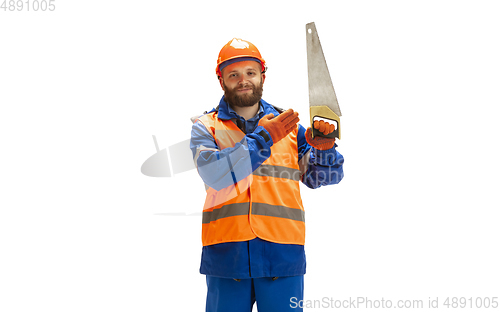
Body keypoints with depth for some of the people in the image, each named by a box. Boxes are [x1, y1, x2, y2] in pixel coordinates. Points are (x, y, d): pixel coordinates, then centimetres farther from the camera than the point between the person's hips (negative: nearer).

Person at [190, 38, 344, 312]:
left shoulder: (288, 125, 13)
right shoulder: (206, 127, 7)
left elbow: (320, 176, 11)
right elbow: (215, 174, -12)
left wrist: (324, 148, -10)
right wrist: (263, 138, -16)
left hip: (283, 256, 1)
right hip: (226, 252, -1)